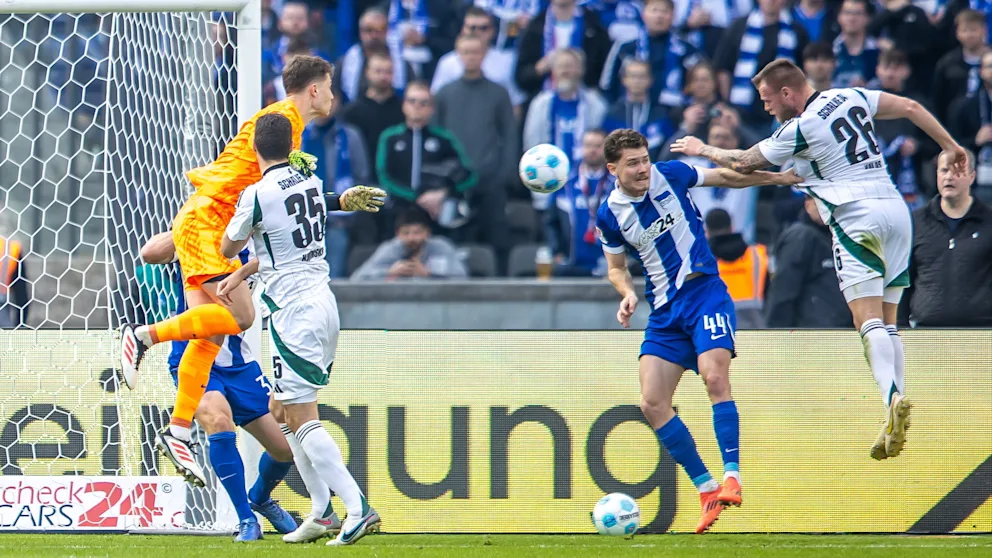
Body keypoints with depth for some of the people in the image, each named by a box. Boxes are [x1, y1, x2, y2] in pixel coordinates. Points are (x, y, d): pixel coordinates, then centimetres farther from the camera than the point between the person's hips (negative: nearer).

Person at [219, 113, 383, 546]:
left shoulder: (257, 195, -14)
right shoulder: (311, 183, 9)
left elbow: (227, 248, 3)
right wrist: (242, 274, 25)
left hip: (294, 312, -8)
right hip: (323, 300, 8)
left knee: (302, 418, -8)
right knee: (285, 409, 17)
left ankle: (357, 508, -18)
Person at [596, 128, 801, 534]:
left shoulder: (670, 176, -5)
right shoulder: (610, 215, -2)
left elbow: (724, 177, 12)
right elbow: (616, 268, 14)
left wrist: (783, 178, 16)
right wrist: (627, 294, -8)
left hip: (705, 291, -3)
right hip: (664, 310, 3)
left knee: (714, 376, -25)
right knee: (652, 402, -8)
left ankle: (731, 477, -24)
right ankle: (707, 489, 1)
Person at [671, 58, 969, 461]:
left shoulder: (798, 130, -4)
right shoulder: (850, 97, 13)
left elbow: (743, 163, 7)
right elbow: (910, 107, 13)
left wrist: (702, 150, 24)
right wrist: (949, 146, 20)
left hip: (857, 218, -7)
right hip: (896, 209, 7)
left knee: (869, 320, -15)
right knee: (887, 322, 9)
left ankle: (892, 398, -36)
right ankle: (897, 419, 0)